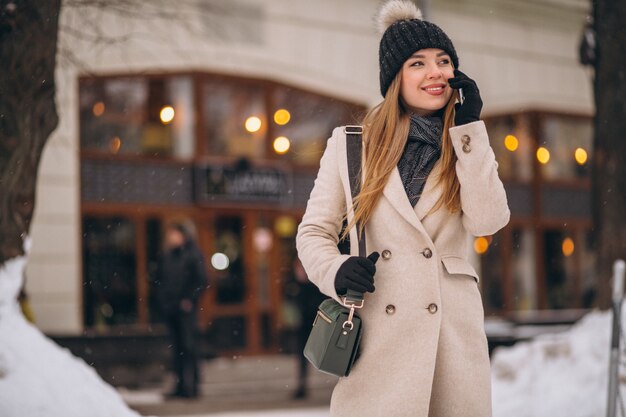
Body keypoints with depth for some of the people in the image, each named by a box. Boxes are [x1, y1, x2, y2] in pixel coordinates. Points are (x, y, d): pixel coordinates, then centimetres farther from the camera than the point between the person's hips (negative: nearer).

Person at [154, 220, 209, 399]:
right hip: (169, 308, 6)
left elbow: (202, 280, -8)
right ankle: (181, 384, 10)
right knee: (177, 347, 6)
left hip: (185, 307, -6)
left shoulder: (193, 254, -4)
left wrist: (189, 299, -12)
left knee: (188, 345, -8)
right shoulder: (166, 256, 13)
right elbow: (159, 279, 21)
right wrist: (162, 297, 7)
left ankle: (191, 385, -6)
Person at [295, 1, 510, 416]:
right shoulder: (350, 144, 7)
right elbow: (314, 231, 9)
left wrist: (470, 128, -4)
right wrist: (335, 271, -11)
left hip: (452, 330, 2)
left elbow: (488, 220, -5)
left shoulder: (465, 145, 12)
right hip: (376, 331, -2)